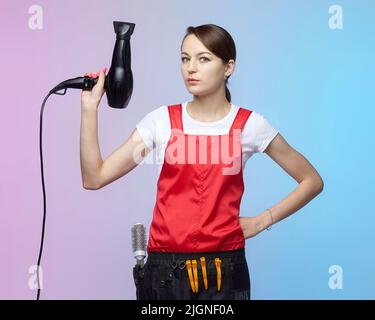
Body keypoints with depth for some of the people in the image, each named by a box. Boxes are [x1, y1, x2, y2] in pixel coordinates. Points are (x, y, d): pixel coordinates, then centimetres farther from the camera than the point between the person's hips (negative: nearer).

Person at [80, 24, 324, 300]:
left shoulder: (249, 124, -2)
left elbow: (312, 181, 7)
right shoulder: (162, 120, 1)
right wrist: (90, 107, -10)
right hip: (164, 269, 1)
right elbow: (94, 178, -5)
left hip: (224, 270, -1)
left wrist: (262, 221, 0)